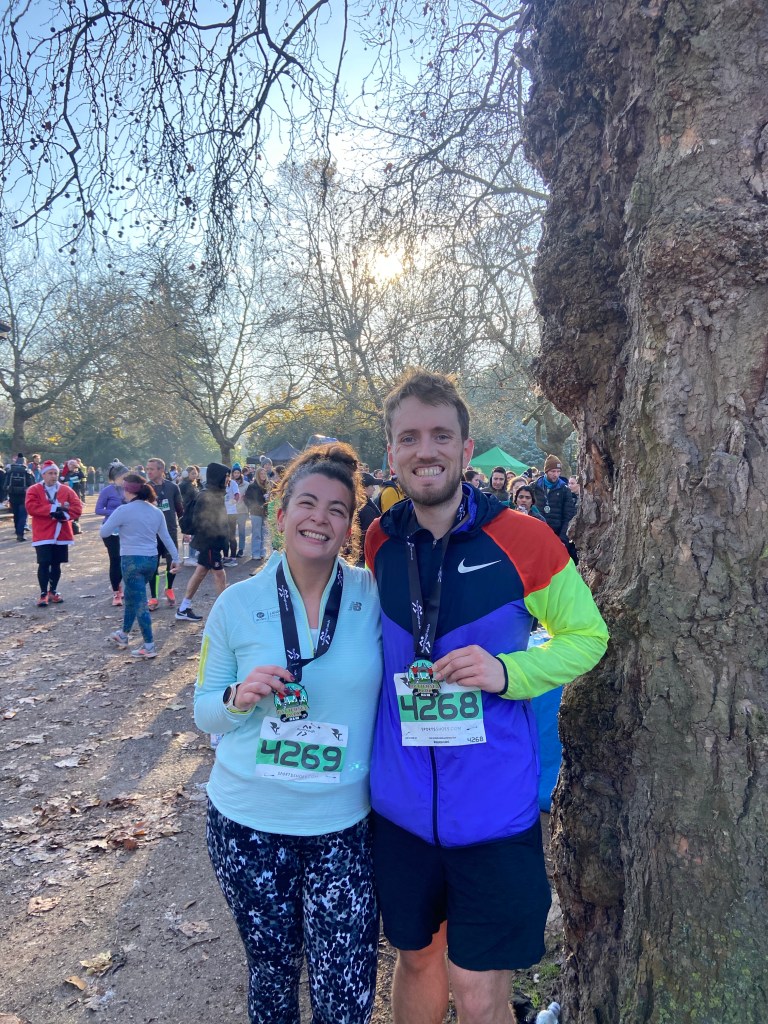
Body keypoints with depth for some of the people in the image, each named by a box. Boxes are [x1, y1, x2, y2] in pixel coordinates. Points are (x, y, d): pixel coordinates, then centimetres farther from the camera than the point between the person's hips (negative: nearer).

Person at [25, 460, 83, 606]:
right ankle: (43, 594, 4)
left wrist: (65, 514, -18)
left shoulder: (66, 490, 6)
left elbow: (77, 507, -2)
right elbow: (31, 507, -17)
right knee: (44, 564, -6)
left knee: (56, 564, 11)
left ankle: (53, 591, 23)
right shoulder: (34, 490, -1)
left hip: (61, 534, 3)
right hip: (43, 535, -3)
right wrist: (54, 508, -19)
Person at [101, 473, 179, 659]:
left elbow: (104, 532, -5)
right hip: (151, 560, 7)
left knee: (139, 603, -2)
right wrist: (175, 557, 16)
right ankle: (123, 635, 40)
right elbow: (166, 537, 10)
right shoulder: (156, 511, 6)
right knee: (131, 597, 24)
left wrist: (102, 526, 17)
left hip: (132, 560, -7)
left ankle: (149, 646, -1)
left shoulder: (124, 510, -12)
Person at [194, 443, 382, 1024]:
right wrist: (240, 697, -18)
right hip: (248, 823, 1)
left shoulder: (375, 598, -9)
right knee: (271, 972, 21)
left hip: (343, 827, -1)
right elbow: (205, 712, 1)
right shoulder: (237, 604, -6)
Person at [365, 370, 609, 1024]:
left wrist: (506, 671, -19)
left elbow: (587, 636, -3)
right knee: (417, 959, 23)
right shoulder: (380, 543, -3)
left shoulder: (522, 539, -14)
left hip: (493, 808, -3)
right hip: (400, 805, 3)